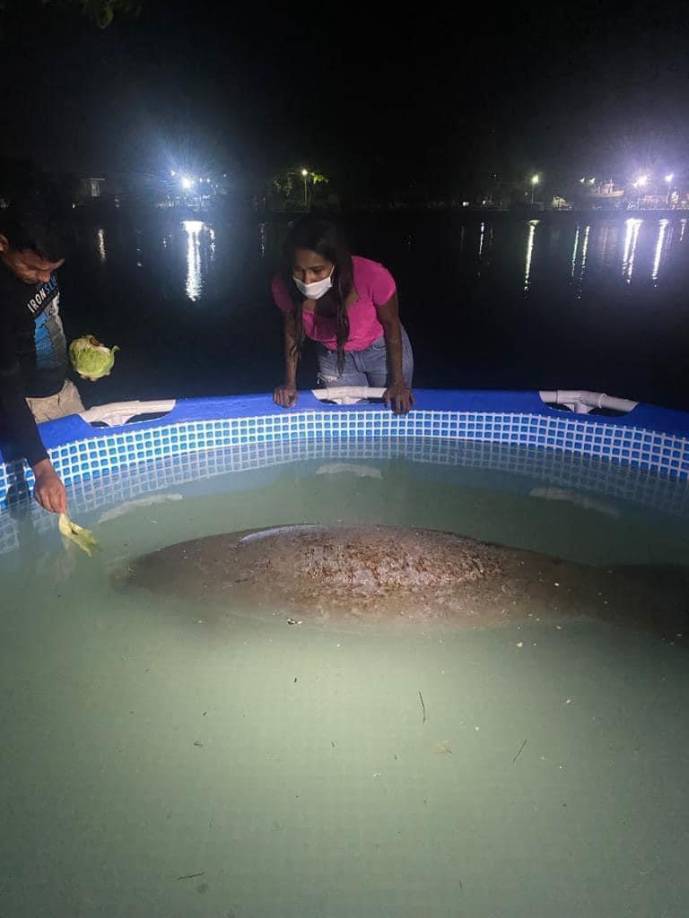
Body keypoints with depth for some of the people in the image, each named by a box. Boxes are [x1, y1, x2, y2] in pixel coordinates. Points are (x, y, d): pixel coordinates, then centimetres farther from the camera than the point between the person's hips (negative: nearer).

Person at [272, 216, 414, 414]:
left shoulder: (373, 276, -36)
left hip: (384, 349, -1)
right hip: (333, 357, 1)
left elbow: (391, 324, -18)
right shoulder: (284, 287, -29)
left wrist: (398, 381, -11)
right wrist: (290, 383, -9)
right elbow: (292, 331, -8)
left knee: (396, 413, 16)